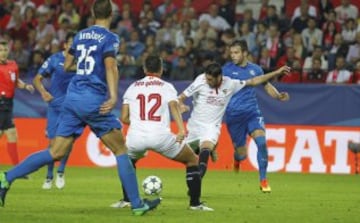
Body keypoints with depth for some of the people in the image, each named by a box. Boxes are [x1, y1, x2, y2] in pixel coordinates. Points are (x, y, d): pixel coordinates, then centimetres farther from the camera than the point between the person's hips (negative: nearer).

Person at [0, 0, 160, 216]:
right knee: (121, 150, 4)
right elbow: (110, 66, -20)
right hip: (94, 101, -6)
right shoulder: (110, 38, -5)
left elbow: (67, 65, 22)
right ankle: (137, 203, 4)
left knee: (56, 153, 5)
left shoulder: (81, 35, 14)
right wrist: (114, 96, -31)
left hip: (72, 98, 6)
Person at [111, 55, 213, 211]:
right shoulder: (167, 87, 12)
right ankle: (195, 203, 11)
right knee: (192, 160, 18)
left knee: (128, 161, 37)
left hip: (136, 137, 3)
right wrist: (181, 130, -22)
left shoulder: (132, 87, 19)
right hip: (160, 136, -2)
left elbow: (124, 118, 15)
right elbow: (174, 106, -9)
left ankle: (126, 200, 30)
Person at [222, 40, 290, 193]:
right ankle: (237, 157, 43)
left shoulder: (255, 69, 6)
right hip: (234, 115, -1)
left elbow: (267, 86, 17)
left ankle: (263, 180, -11)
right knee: (242, 154, 2)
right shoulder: (227, 69, -1)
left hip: (252, 112, 1)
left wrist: (278, 96, -2)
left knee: (261, 141, -22)